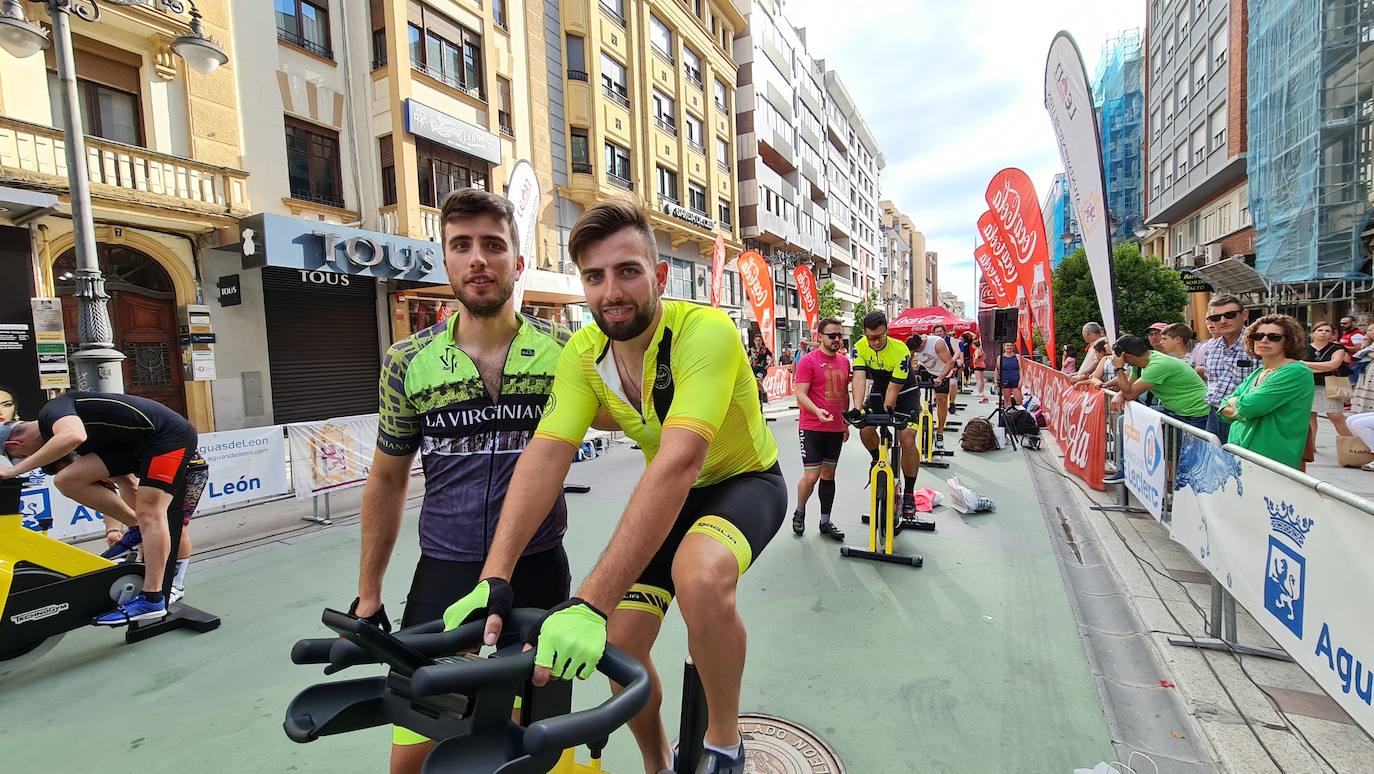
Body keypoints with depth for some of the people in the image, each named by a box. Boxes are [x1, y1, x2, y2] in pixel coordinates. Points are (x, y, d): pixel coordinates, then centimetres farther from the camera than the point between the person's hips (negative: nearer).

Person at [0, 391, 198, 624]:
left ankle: (152, 601, -11)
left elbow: (73, 437, -30)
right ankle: (139, 529, 9)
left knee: (149, 513, -13)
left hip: (169, 434, -9)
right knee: (67, 480, 2)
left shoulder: (51, 410, -3)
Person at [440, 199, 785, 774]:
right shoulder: (584, 353, -13)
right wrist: (494, 580, -34)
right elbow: (546, 454, -22)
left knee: (700, 576, -37)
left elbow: (679, 463, -43)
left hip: (745, 480, -5)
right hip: (669, 496, 5)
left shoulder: (704, 331, -32)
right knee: (621, 645, -2)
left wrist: (591, 602, -48)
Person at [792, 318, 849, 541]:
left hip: (836, 429, 6)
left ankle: (825, 522, 22)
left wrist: (846, 422, 19)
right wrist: (818, 411, -30)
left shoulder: (844, 361, 9)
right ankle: (799, 512, 21)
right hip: (812, 428, -6)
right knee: (811, 476, -5)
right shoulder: (808, 361, -9)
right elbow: (800, 394, -14)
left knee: (828, 474, 12)